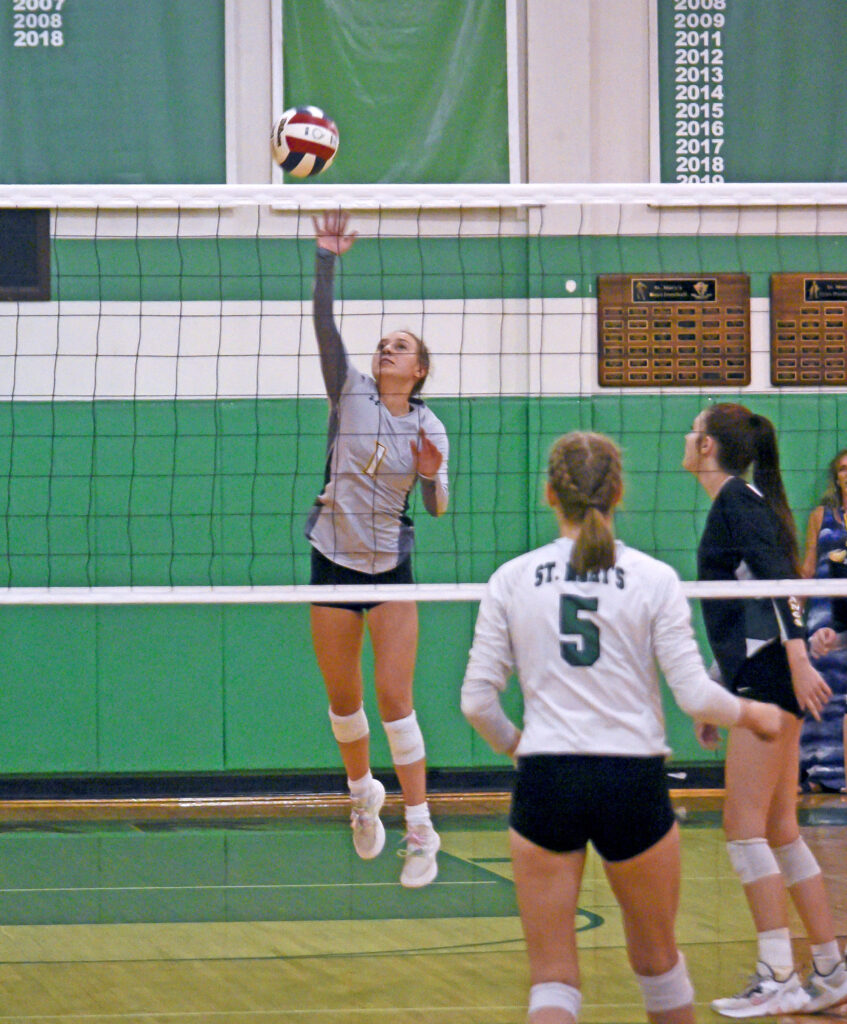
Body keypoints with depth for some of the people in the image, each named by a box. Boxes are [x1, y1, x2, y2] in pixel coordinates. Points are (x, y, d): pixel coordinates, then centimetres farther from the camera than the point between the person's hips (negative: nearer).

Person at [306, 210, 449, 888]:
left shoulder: (429, 427, 1)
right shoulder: (350, 390, -2)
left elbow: (438, 509, -1)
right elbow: (324, 325, -15)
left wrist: (433, 476, -22)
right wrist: (327, 260, -27)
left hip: (392, 567, -1)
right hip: (333, 561, 1)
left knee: (394, 699, -7)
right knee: (344, 698, 10)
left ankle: (420, 831, -3)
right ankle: (363, 794, 36)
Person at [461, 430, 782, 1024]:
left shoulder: (512, 579, 1)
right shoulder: (654, 580, -3)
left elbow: (477, 700, 1)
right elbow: (695, 696, -6)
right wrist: (753, 715, 14)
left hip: (545, 782, 0)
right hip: (633, 780, 0)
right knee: (658, 960, 21)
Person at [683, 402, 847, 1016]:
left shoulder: (738, 499, -8)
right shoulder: (737, 502, 20)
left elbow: (777, 577, -20)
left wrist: (797, 657, -31)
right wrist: (721, 690, 29)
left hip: (770, 677, -10)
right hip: (763, 682, 10)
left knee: (745, 825, -10)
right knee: (779, 831, 10)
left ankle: (780, 979, -12)